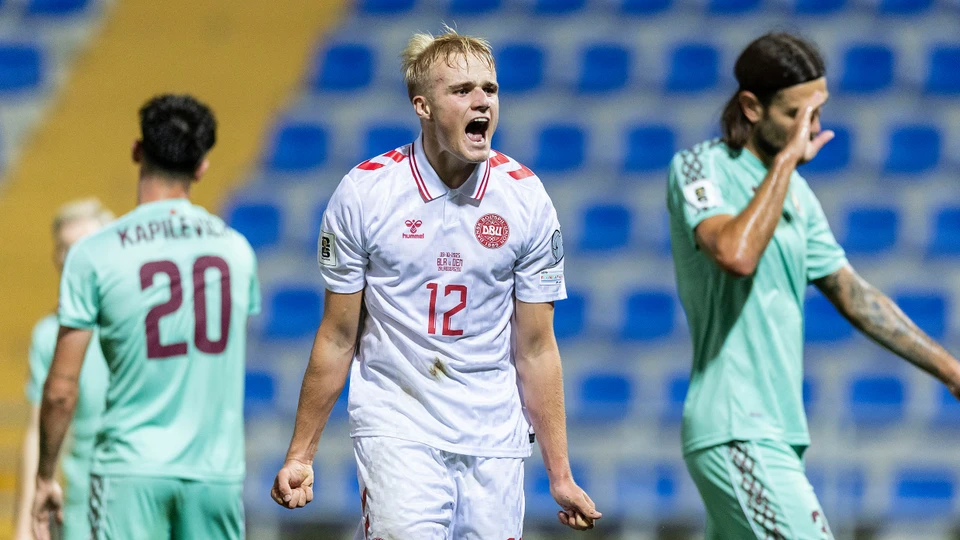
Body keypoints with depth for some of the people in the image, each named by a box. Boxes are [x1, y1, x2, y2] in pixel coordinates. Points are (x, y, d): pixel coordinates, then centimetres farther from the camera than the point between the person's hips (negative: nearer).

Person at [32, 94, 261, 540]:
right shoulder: (236, 248, 6)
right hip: (218, 470, 3)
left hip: (132, 469, -3)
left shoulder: (94, 254, -5)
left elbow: (61, 389, -4)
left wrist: (45, 477, 7)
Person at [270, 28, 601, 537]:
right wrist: (299, 455, 4)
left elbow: (535, 349, 4)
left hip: (493, 436, 3)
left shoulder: (525, 197, 0)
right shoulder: (364, 192, -5)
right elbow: (338, 338, 3)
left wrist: (560, 475, 4)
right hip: (396, 431, -3)